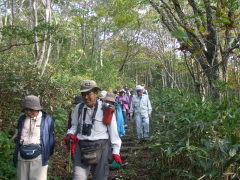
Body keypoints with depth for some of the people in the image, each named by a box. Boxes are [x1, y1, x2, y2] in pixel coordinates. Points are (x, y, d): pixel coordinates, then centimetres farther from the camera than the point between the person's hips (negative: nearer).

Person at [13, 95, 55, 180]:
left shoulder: (46, 119, 0)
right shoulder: (22, 119, 12)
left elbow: (51, 138, 5)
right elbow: (19, 137, 19)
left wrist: (48, 153, 6)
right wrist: (16, 155, 18)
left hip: (38, 156, -4)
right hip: (22, 156, 4)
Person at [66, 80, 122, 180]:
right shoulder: (79, 108, 3)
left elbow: (113, 131, -2)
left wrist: (116, 151, -2)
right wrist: (70, 133, -4)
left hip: (100, 147, -2)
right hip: (82, 147, 2)